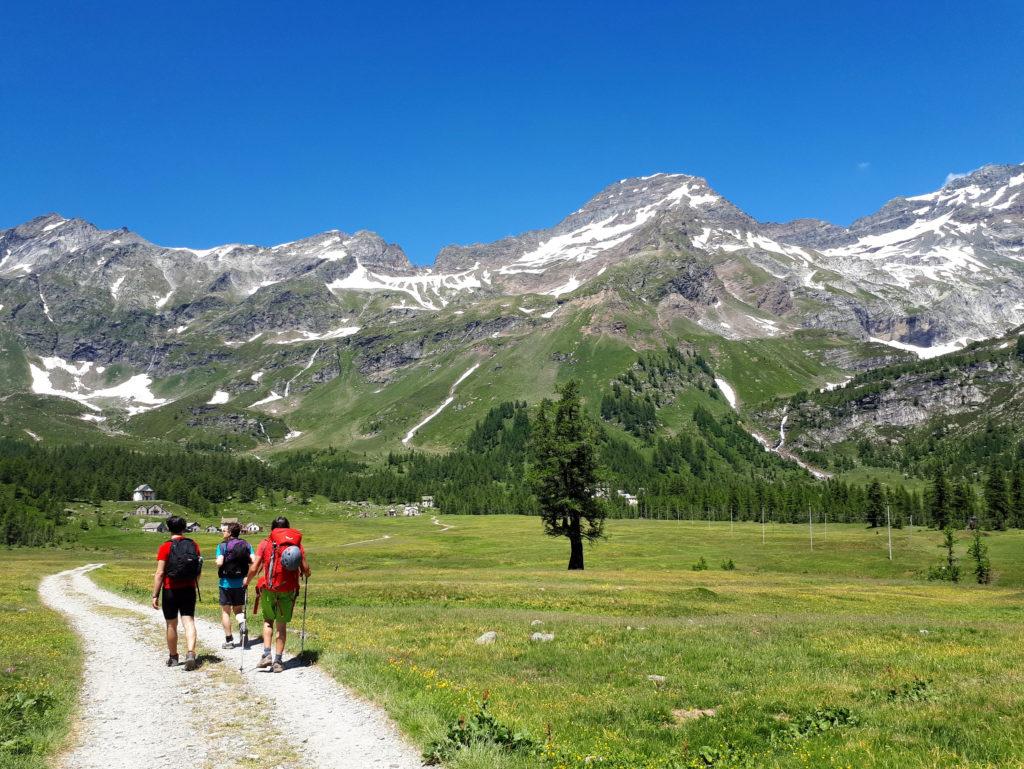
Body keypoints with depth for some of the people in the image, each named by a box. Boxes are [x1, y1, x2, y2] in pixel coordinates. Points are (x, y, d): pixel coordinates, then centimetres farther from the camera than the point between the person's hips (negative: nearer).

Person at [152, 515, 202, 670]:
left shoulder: (165, 547, -9)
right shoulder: (193, 545, 3)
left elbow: (160, 573, -12)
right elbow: (198, 570, 9)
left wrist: (155, 595, -8)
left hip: (170, 591, -2)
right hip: (189, 590, 2)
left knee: (171, 625, 11)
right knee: (189, 622, 0)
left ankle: (173, 657, 24)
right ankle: (190, 653, -18)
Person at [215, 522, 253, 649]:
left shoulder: (222, 546, -9)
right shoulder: (246, 545, 1)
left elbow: (219, 563, -21)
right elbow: (253, 561, -7)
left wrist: (217, 565, 2)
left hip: (226, 583, -3)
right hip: (241, 583, 3)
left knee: (225, 611, 10)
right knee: (238, 609, 18)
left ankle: (229, 640, 12)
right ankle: (242, 623, -13)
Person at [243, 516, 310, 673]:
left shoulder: (266, 543, 1)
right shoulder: (297, 544, 4)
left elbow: (254, 568, -4)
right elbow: (305, 569, 0)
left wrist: (247, 580, 16)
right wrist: (307, 574, 24)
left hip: (268, 589, -1)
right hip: (288, 590, 1)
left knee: (268, 621, 18)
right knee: (282, 625, 10)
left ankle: (266, 654, 4)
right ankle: (278, 661, 11)